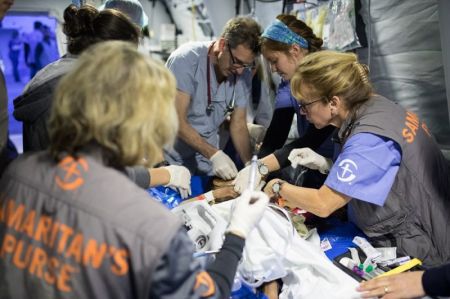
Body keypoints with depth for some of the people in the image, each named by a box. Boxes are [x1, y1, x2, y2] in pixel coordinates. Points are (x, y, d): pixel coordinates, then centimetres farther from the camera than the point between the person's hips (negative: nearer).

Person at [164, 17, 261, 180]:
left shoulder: (242, 76, -4)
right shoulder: (187, 59, -19)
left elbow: (238, 126, 1)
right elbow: (177, 120, -21)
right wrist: (214, 154, -30)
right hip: (171, 160, -4)